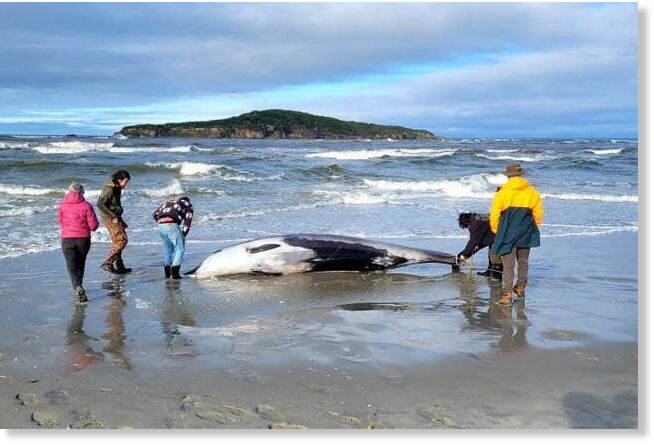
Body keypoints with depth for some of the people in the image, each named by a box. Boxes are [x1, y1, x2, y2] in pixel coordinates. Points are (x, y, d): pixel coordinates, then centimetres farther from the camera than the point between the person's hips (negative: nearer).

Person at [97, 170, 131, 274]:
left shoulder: (117, 188, 11)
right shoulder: (109, 189, -17)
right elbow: (100, 204, -21)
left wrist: (120, 219, 19)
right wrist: (113, 217, -20)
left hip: (115, 217, 9)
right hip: (110, 218, -9)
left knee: (117, 242, 14)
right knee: (122, 240, -12)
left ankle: (118, 266, 21)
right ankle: (107, 263, -10)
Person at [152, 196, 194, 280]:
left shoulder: (168, 202, 36)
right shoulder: (188, 205, 23)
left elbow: (155, 214, 25)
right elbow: (188, 220, 8)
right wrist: (184, 234, 10)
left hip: (161, 225, 6)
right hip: (172, 225, -5)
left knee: (168, 248, 22)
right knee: (179, 248, 5)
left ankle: (167, 273, 23)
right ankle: (175, 273, -5)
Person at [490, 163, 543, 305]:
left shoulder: (502, 193, -7)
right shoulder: (533, 193, 3)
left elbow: (494, 215, -5)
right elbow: (538, 214, 7)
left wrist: (496, 230, 11)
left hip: (507, 234, -3)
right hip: (525, 235, 3)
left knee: (508, 265, -1)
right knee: (523, 262, 20)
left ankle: (507, 294, -7)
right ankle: (521, 288, 32)